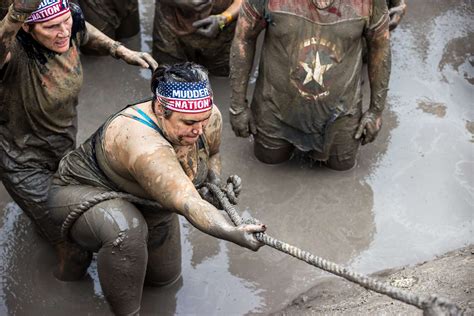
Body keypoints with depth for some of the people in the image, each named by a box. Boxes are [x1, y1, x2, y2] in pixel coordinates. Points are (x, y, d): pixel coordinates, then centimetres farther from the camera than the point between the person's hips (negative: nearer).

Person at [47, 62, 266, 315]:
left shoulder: (209, 118, -20)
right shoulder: (143, 145, -44)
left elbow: (211, 152, 5)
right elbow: (187, 203, -53)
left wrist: (216, 184, -14)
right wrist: (233, 233, -67)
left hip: (147, 205, 8)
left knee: (165, 276, 20)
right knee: (126, 229, -41)